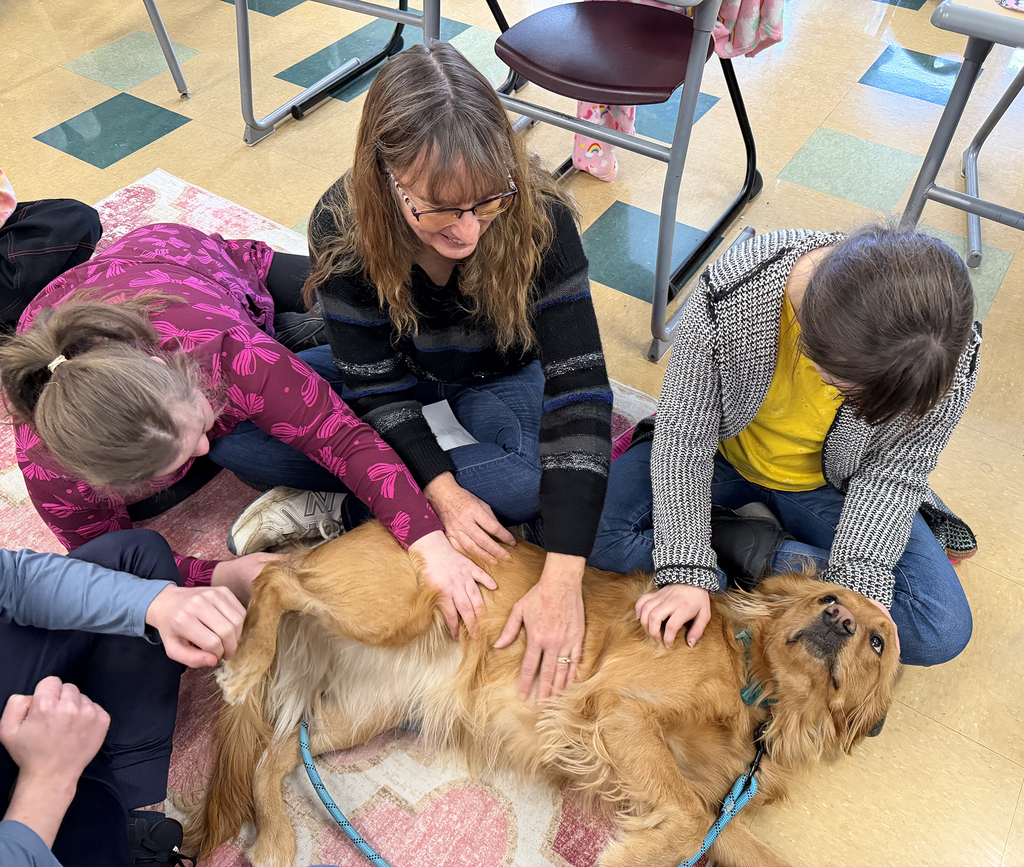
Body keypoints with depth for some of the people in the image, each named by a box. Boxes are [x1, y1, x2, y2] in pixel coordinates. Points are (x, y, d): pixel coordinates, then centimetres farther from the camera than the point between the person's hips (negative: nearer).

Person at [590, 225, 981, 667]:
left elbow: (892, 473, -14)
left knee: (943, 631, -16)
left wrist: (859, 585, -27)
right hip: (724, 452, 0)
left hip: (828, 485, 1)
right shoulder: (731, 291, -34)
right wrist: (686, 571, -28)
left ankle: (748, 545, -9)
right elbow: (684, 436, -24)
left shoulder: (948, 359, -28)